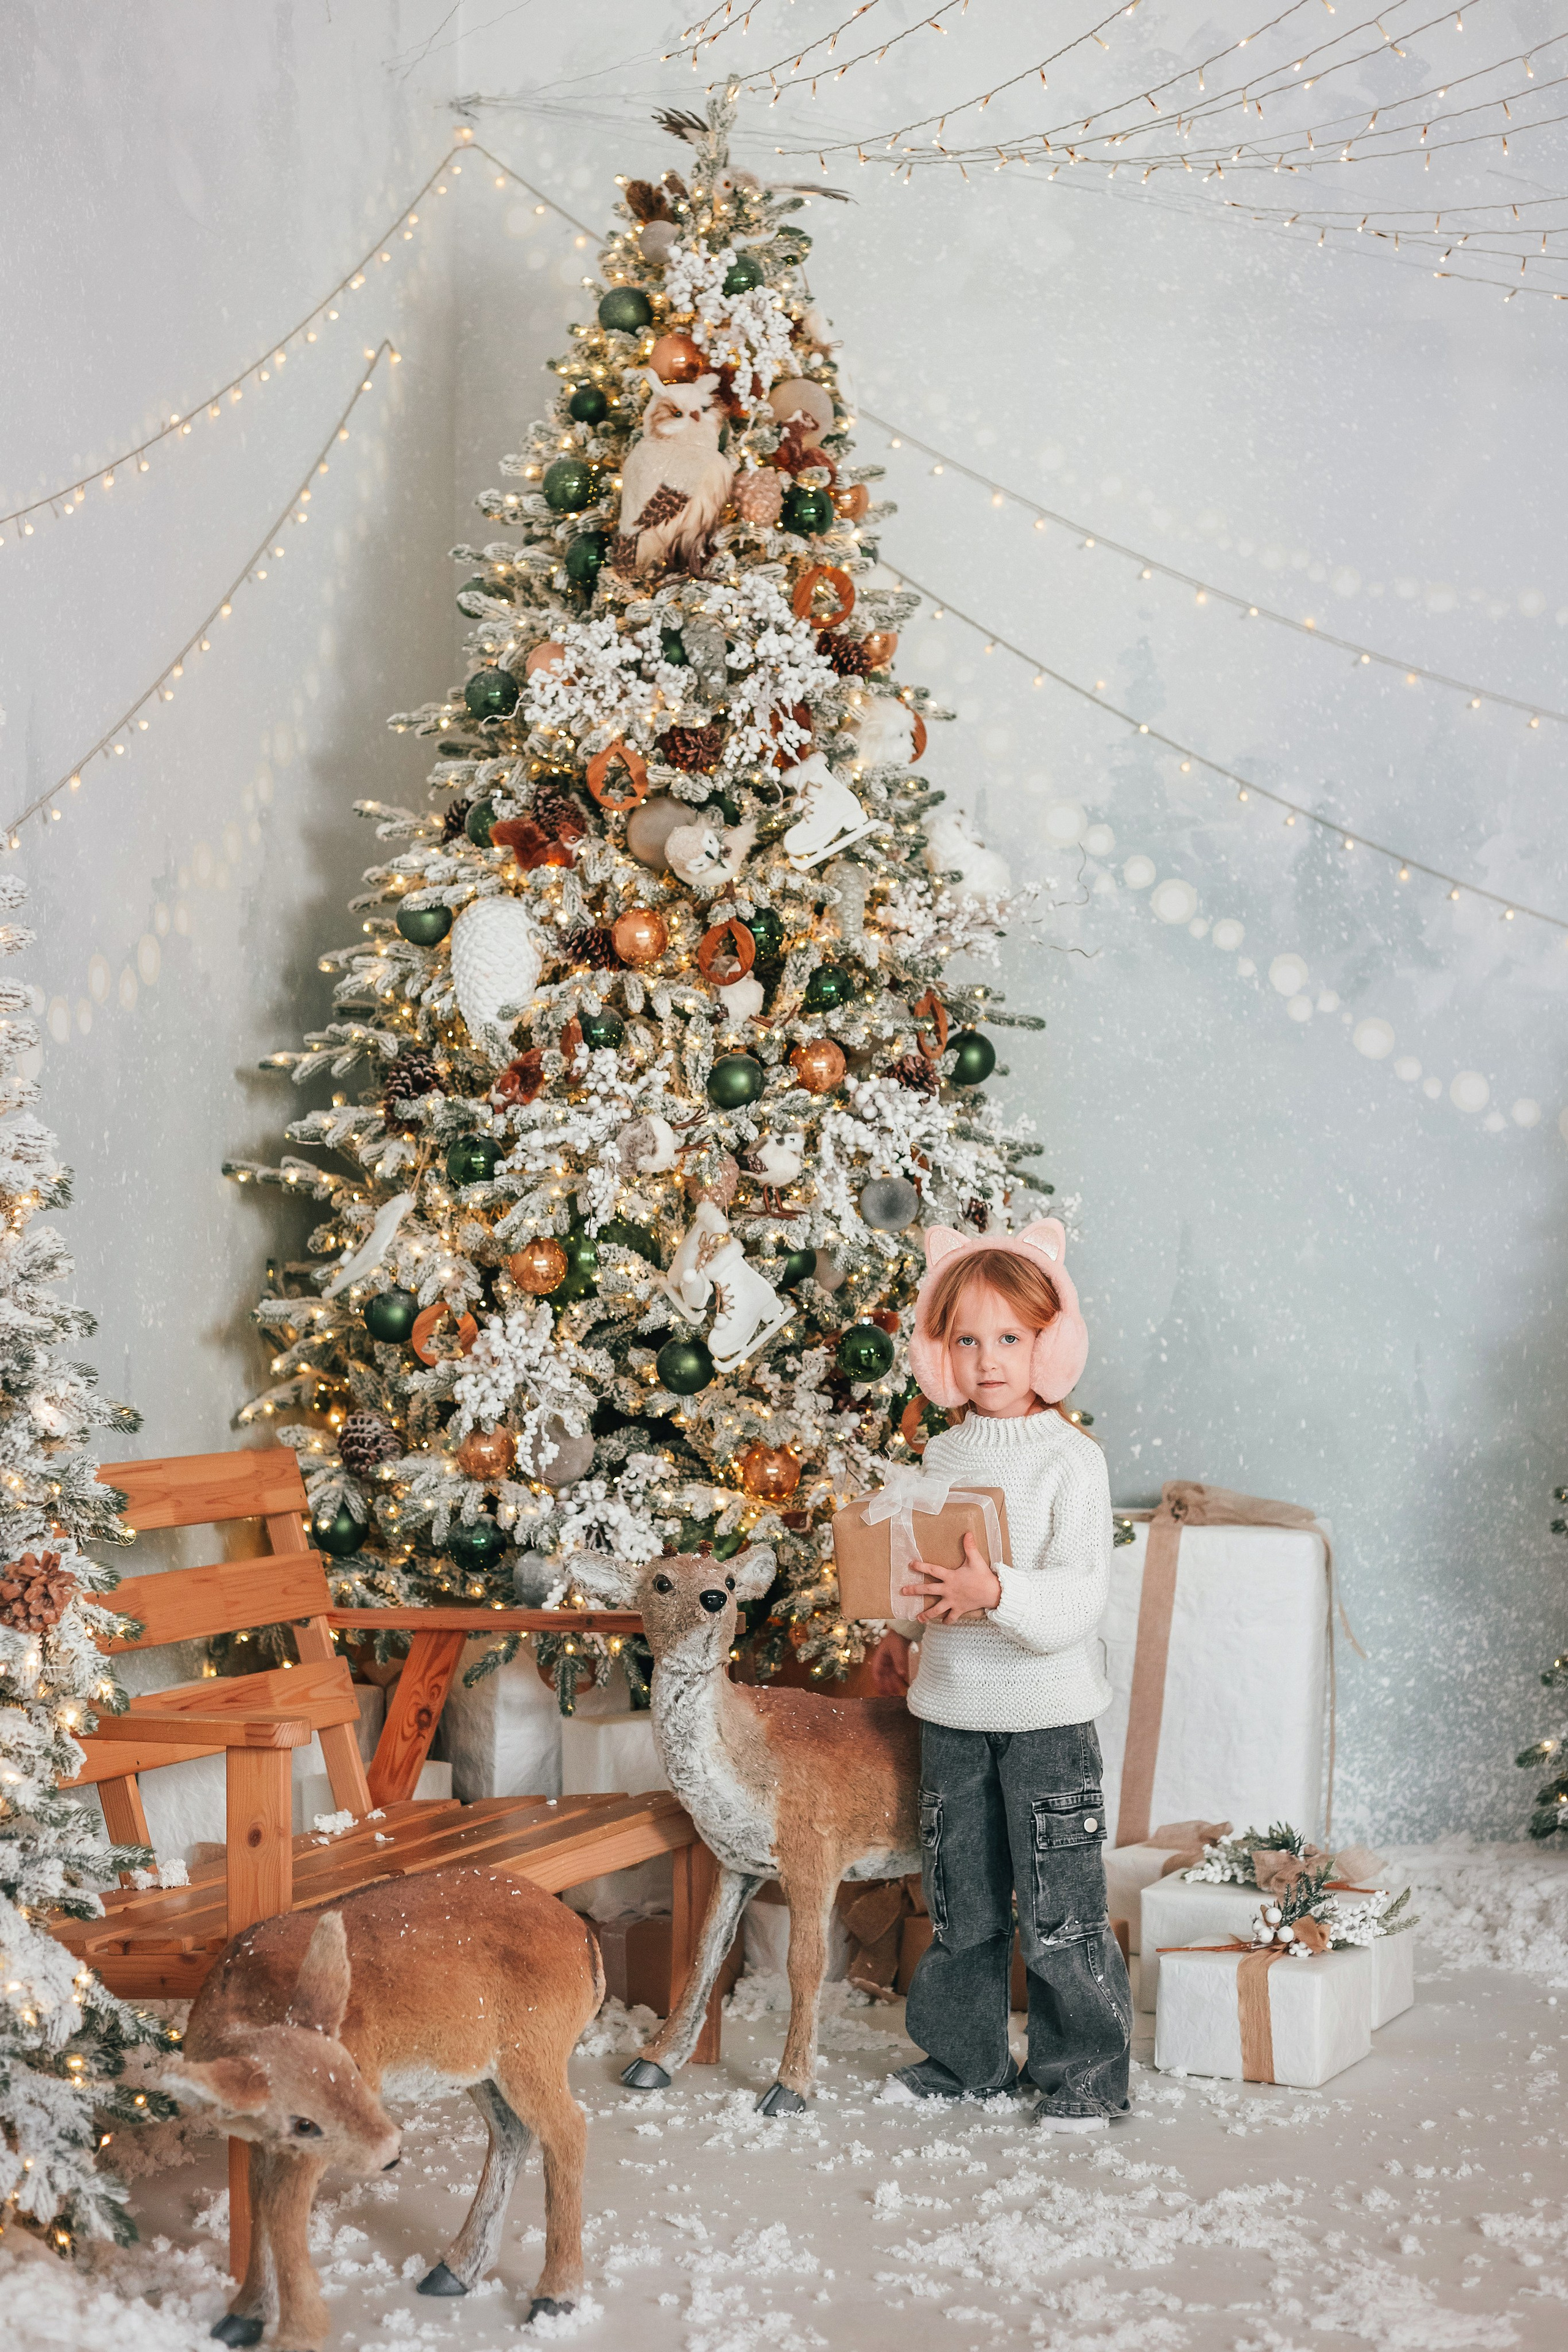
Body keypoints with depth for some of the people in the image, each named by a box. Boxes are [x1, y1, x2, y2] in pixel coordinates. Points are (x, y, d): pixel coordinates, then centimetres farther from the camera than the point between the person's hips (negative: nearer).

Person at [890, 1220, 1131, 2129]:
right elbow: (907, 1591, 13)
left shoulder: (1073, 1459, -9)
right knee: (960, 1906, 15)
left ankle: (1084, 2073, 15)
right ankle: (963, 2057, 30)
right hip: (953, 1711, 5)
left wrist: (996, 1594, -32)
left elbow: (1081, 1600, -18)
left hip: (1049, 1712, -5)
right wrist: (913, 1597, -10)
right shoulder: (941, 1457, 7)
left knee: (1060, 1913, 0)